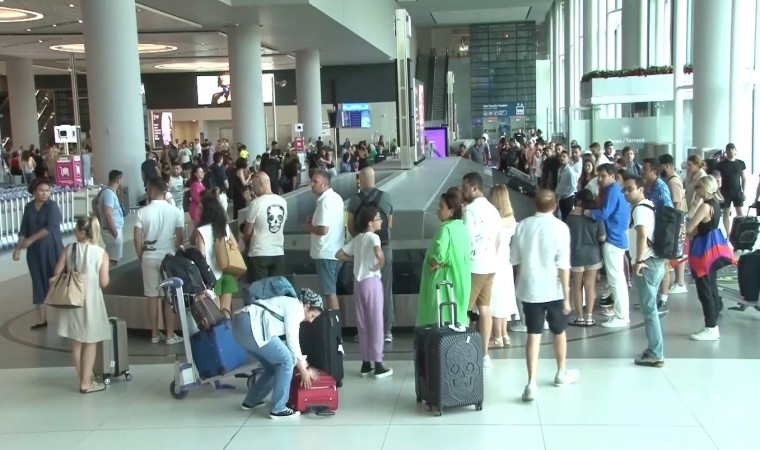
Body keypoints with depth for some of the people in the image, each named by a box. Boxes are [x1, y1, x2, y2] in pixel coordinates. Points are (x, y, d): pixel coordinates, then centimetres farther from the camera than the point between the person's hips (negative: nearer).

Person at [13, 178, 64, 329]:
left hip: (52, 249, -5)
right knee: (39, 283, 7)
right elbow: (24, 229, 8)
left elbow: (51, 227, -21)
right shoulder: (29, 207, 6)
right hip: (35, 251, 5)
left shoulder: (52, 206, -10)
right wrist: (18, 248, 0)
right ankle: (42, 319, 13)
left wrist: (31, 239, -22)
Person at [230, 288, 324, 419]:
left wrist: (304, 367, 24)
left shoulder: (291, 306, 25)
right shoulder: (295, 307, -3)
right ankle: (278, 409, -1)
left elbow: (292, 341, 25)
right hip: (250, 326, -10)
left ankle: (251, 401, 31)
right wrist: (303, 370, 2)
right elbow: (292, 341, -5)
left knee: (274, 366, 17)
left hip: (241, 325, 10)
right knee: (286, 361, -5)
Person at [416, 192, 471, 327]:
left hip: (444, 280, -8)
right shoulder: (463, 227, 8)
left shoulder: (446, 228, -18)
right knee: (455, 318, 13)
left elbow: (438, 255, -28)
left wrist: (434, 264, -8)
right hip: (459, 280, 8)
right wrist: (442, 263, 6)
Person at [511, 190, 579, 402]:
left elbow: (515, 260, 6)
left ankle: (531, 383, -5)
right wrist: (567, 296, -8)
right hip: (553, 290, -2)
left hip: (529, 289, 2)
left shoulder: (522, 226, 0)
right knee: (559, 332, 18)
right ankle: (562, 373, 36)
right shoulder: (560, 227, -10)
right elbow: (563, 265, -13)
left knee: (533, 335, 3)